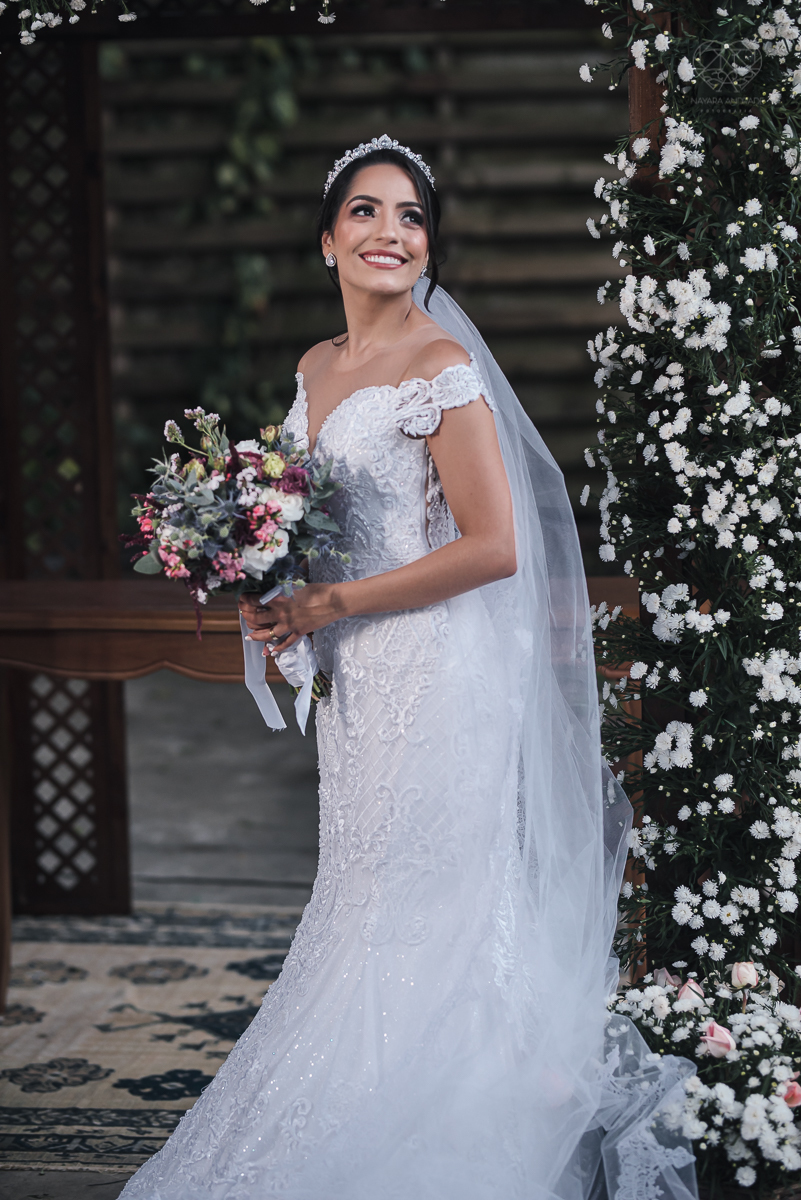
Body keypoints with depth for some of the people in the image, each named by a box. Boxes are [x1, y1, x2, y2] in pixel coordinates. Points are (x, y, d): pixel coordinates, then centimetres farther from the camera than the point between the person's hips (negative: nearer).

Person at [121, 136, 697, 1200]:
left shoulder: (442, 367, -12)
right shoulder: (316, 368, 14)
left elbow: (493, 546, -17)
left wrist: (327, 604, -14)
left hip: (435, 673, -8)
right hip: (354, 683, 8)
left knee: (425, 924, -3)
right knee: (369, 905, 10)